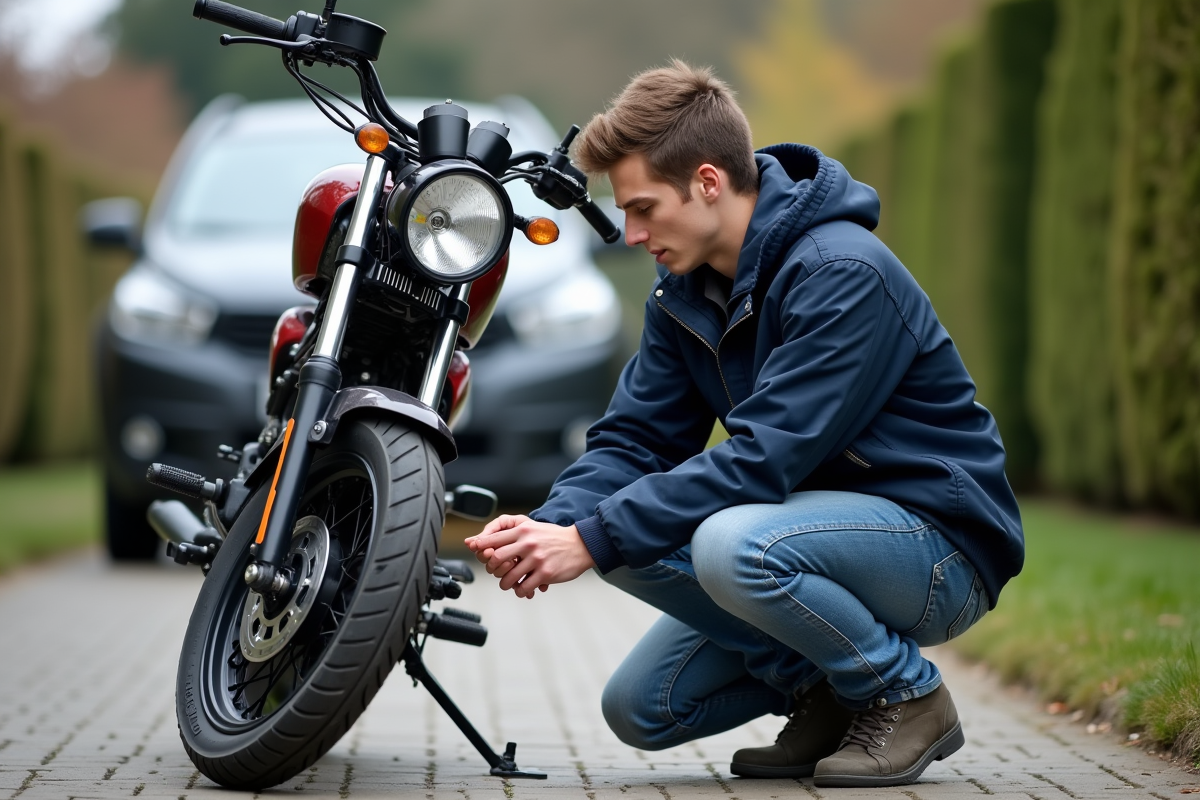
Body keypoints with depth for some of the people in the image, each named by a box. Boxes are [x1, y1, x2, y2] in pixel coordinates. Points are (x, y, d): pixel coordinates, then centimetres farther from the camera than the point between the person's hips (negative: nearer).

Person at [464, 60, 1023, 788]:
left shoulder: (843, 275, -25)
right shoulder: (686, 289, 3)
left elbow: (763, 458, -30)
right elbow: (636, 436, 1)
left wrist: (591, 541, -30)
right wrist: (553, 524, -20)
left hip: (939, 541, -8)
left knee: (734, 543, -36)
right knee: (641, 709, -6)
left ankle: (906, 693, -12)